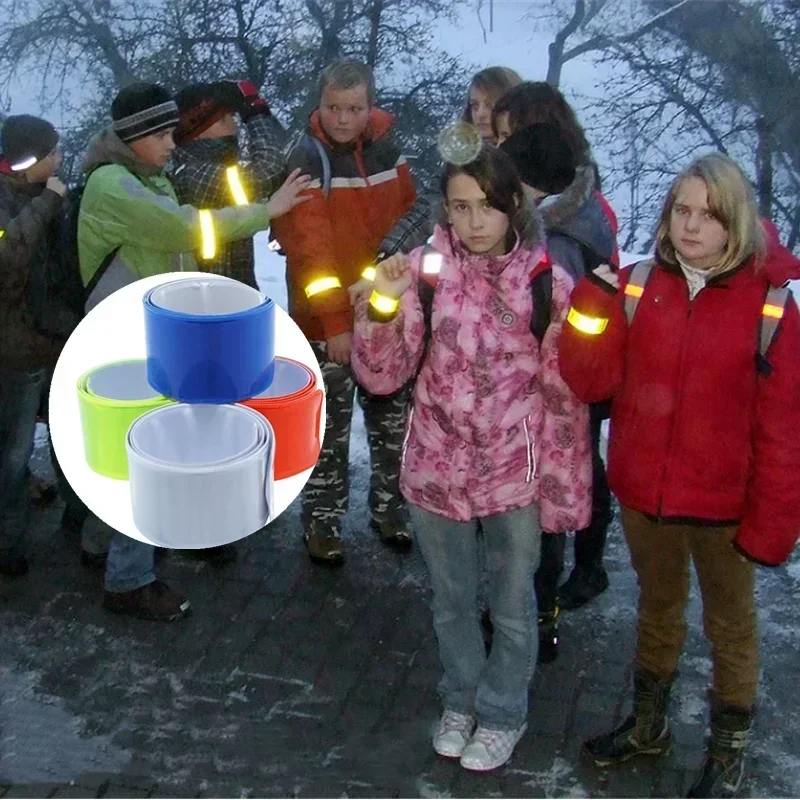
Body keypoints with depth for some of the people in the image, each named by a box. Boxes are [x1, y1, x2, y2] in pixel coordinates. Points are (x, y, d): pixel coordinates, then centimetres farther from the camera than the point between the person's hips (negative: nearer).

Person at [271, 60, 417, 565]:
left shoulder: (387, 150, 2)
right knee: (329, 429, 5)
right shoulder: (307, 161, -15)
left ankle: (389, 506, 32)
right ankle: (323, 520, 19)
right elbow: (311, 251, -20)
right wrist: (334, 323, -22)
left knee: (392, 419, 16)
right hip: (328, 322, -5)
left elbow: (408, 218, 13)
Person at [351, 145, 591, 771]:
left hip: (515, 474, -1)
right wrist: (383, 304, -27)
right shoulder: (424, 270, -10)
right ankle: (461, 699, 48)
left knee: (512, 606, 18)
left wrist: (561, 487, -6)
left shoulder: (547, 281, -12)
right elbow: (382, 375, -11)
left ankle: (503, 713, 43)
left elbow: (564, 396, -6)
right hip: (437, 471, 2)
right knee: (451, 599, 22)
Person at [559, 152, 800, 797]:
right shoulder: (635, 288, -5)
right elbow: (592, 382, -6)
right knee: (657, 609, 24)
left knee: (731, 625, 17)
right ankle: (648, 725, 46)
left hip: (723, 505, -3)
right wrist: (592, 311, -21)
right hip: (644, 494, 3)